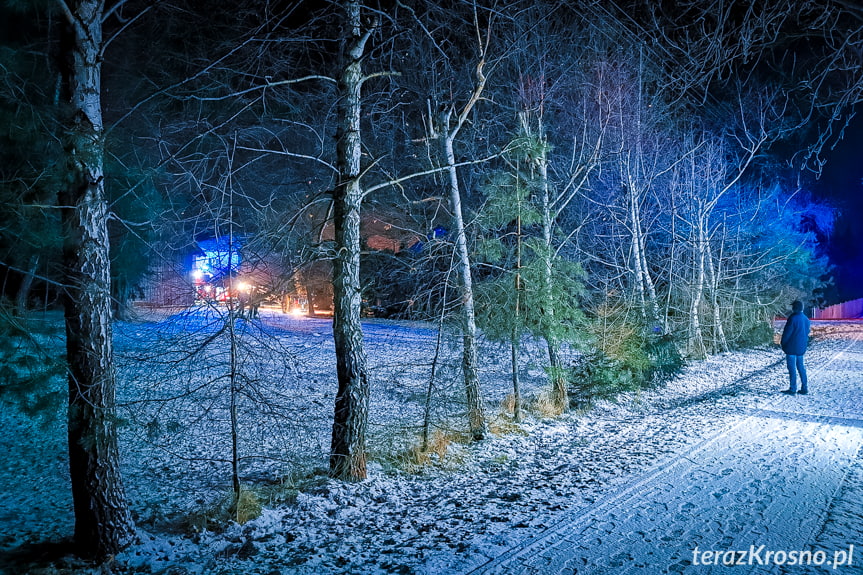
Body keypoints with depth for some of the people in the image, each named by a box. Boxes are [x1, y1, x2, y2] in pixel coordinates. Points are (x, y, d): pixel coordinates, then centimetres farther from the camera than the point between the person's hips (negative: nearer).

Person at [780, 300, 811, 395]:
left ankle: (792, 389, 1)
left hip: (791, 347, -7)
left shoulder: (793, 318, -16)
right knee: (801, 367, 14)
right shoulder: (806, 319, 8)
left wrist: (782, 343, -2)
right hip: (801, 347, 7)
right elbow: (807, 332, 15)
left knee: (792, 367, -2)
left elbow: (787, 332, -14)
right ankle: (804, 388, 15)